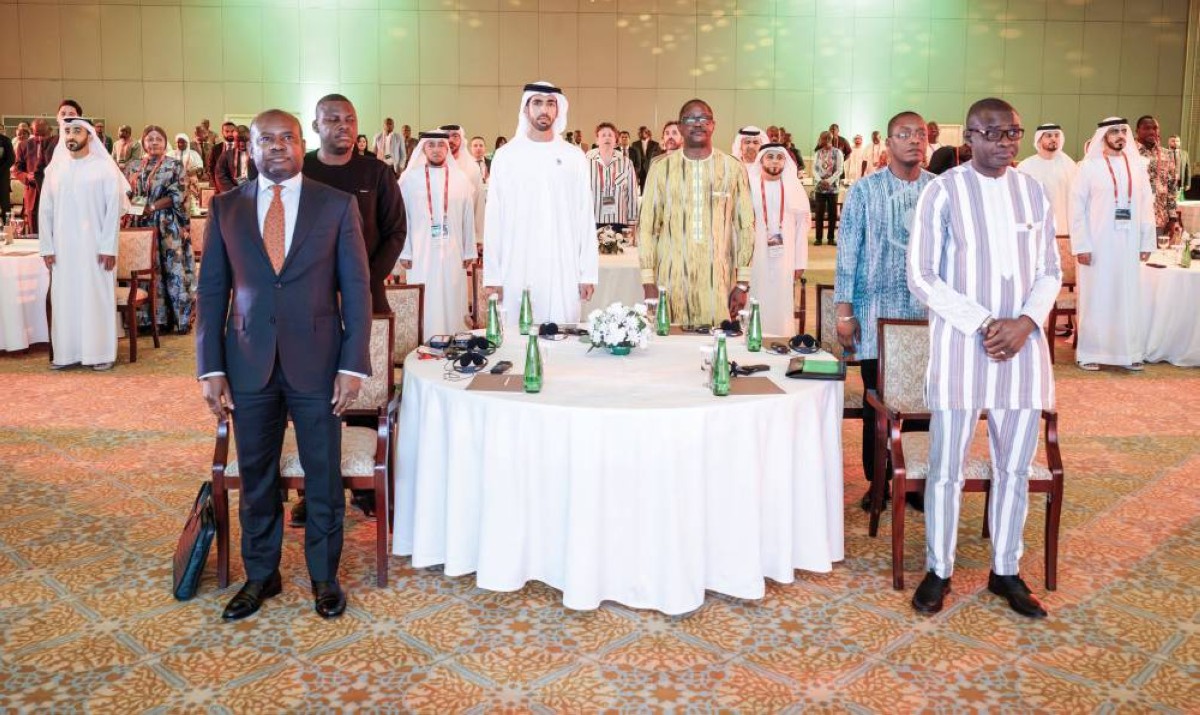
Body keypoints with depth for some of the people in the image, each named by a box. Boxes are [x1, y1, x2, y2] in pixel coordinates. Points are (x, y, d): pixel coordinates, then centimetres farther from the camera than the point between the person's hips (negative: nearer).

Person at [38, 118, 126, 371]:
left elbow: (113, 209, -7)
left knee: (97, 298, 0)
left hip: (95, 245, -4)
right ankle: (67, 352, 13)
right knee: (64, 299, 6)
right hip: (63, 246, 4)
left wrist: (108, 247, -12)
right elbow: (45, 210, 9)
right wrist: (46, 247, 3)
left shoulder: (105, 167, -3)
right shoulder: (54, 169, 8)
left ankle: (101, 353, 7)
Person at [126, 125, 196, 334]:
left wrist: (152, 207, -16)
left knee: (173, 270, -4)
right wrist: (133, 207, -7)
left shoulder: (175, 166, 1)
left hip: (169, 226, -4)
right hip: (141, 226, 4)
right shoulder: (133, 166, 13)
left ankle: (181, 319, 0)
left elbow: (178, 196, -8)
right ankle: (148, 317, 10)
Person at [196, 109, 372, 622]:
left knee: (324, 478, 8)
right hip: (248, 364, 2)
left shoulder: (337, 205, 0)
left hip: (316, 362, -1)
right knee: (256, 477, 13)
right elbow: (211, 291, 6)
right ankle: (261, 575, 31)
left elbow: (356, 288, -1)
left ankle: (324, 576, 26)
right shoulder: (225, 208, 5)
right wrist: (210, 367, -2)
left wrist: (353, 364, -8)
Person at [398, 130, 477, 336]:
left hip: (452, 253, 1)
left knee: (452, 302, 5)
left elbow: (468, 218, 5)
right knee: (424, 303, 3)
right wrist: (404, 252, -3)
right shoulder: (409, 179, 0)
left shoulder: (460, 179, 3)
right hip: (421, 253, -1)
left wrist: (469, 251, 5)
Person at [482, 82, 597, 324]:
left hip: (563, 273, 1)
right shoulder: (506, 156, 5)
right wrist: (492, 275, 0)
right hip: (517, 271, 0)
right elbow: (494, 218, 4)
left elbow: (585, 217, 6)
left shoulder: (574, 157, 7)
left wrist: (588, 273, 0)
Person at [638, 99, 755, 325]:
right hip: (672, 278, 0)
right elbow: (647, 226, 4)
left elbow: (746, 226, 6)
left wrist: (743, 284, 2)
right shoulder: (662, 167, 3)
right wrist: (648, 284, -1)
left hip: (718, 280, 0)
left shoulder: (732, 168, 5)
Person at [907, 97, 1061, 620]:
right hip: (960, 344, -4)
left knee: (1014, 467, 11)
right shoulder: (943, 192, -5)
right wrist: (983, 323, -14)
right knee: (947, 468, 2)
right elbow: (922, 277, -7)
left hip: (1022, 343, 4)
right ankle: (938, 570, 19)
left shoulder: (1033, 192, 8)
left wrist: (1024, 322, -8)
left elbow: (1051, 271, 11)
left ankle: (1006, 571, 26)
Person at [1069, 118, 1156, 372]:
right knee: (1095, 299, 3)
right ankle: (1090, 352, 11)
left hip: (1128, 244, 3)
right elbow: (1077, 208, -6)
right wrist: (1081, 245, -12)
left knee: (1128, 299, 8)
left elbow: (1147, 206, 8)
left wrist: (1147, 242, 3)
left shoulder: (1136, 165, 6)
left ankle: (1128, 352, 18)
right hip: (1097, 244, -3)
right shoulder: (1089, 166, -4)